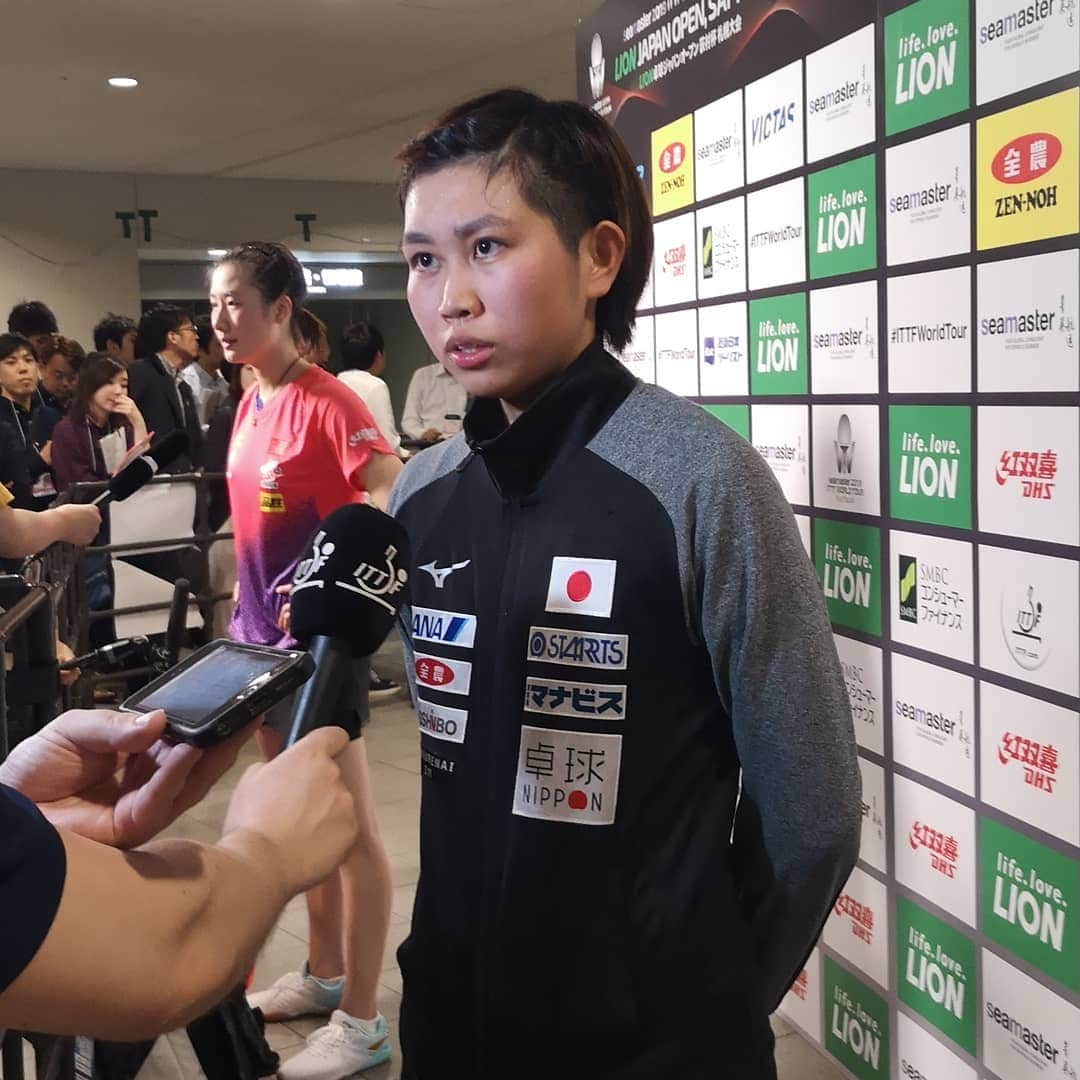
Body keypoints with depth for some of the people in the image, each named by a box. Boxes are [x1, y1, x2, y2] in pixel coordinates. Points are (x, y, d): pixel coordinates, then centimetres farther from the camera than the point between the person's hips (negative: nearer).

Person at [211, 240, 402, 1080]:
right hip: (266, 632, 9)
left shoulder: (326, 402, -17)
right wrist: (247, 602, 17)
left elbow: (393, 497, -27)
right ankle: (323, 975, 36)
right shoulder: (251, 402, 10)